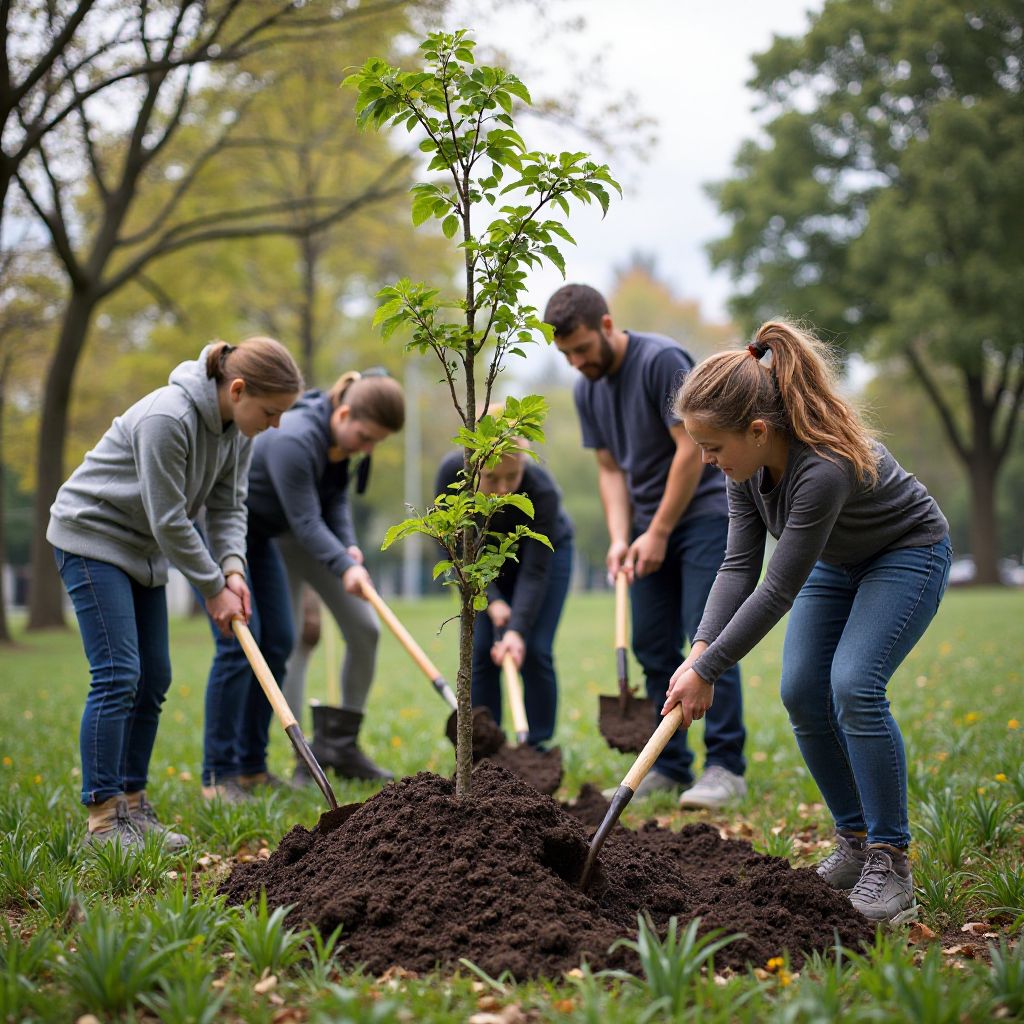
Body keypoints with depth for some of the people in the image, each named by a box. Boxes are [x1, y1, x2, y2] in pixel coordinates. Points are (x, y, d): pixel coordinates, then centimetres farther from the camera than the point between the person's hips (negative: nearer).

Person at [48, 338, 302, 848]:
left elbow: (228, 506, 1)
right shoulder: (167, 418, -30)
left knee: (154, 678, 6)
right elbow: (169, 520, -26)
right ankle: (103, 819, -9)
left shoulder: (238, 430, -3)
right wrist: (213, 587, -17)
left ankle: (133, 805, 15)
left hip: (143, 548, 9)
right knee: (117, 675, -14)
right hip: (91, 537, -9)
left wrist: (232, 568, -15)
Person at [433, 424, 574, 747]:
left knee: (533, 652, -12)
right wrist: (491, 601, -26)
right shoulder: (451, 472, -32)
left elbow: (535, 572, -34)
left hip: (546, 552, -2)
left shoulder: (542, 490, -38)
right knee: (481, 652, -7)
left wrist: (517, 630, -43)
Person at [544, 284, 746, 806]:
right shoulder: (587, 390, 7)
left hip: (704, 512, -7)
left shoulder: (662, 360, -16)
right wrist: (620, 538, -5)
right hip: (651, 524, 7)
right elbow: (611, 469, 10)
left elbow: (692, 449, -18)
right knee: (653, 647, 5)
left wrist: (658, 533, -16)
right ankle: (669, 767, 12)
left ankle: (726, 767, -8)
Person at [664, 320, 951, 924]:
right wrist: (700, 652, -27)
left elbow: (778, 591, -35)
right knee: (802, 692, -4)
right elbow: (740, 566, -14)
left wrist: (707, 671, -30)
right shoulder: (747, 461, -16)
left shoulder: (823, 467, -40)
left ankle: (890, 858, -11)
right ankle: (854, 840, 11)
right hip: (835, 560, 8)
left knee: (854, 687, -23)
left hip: (907, 554, -7)